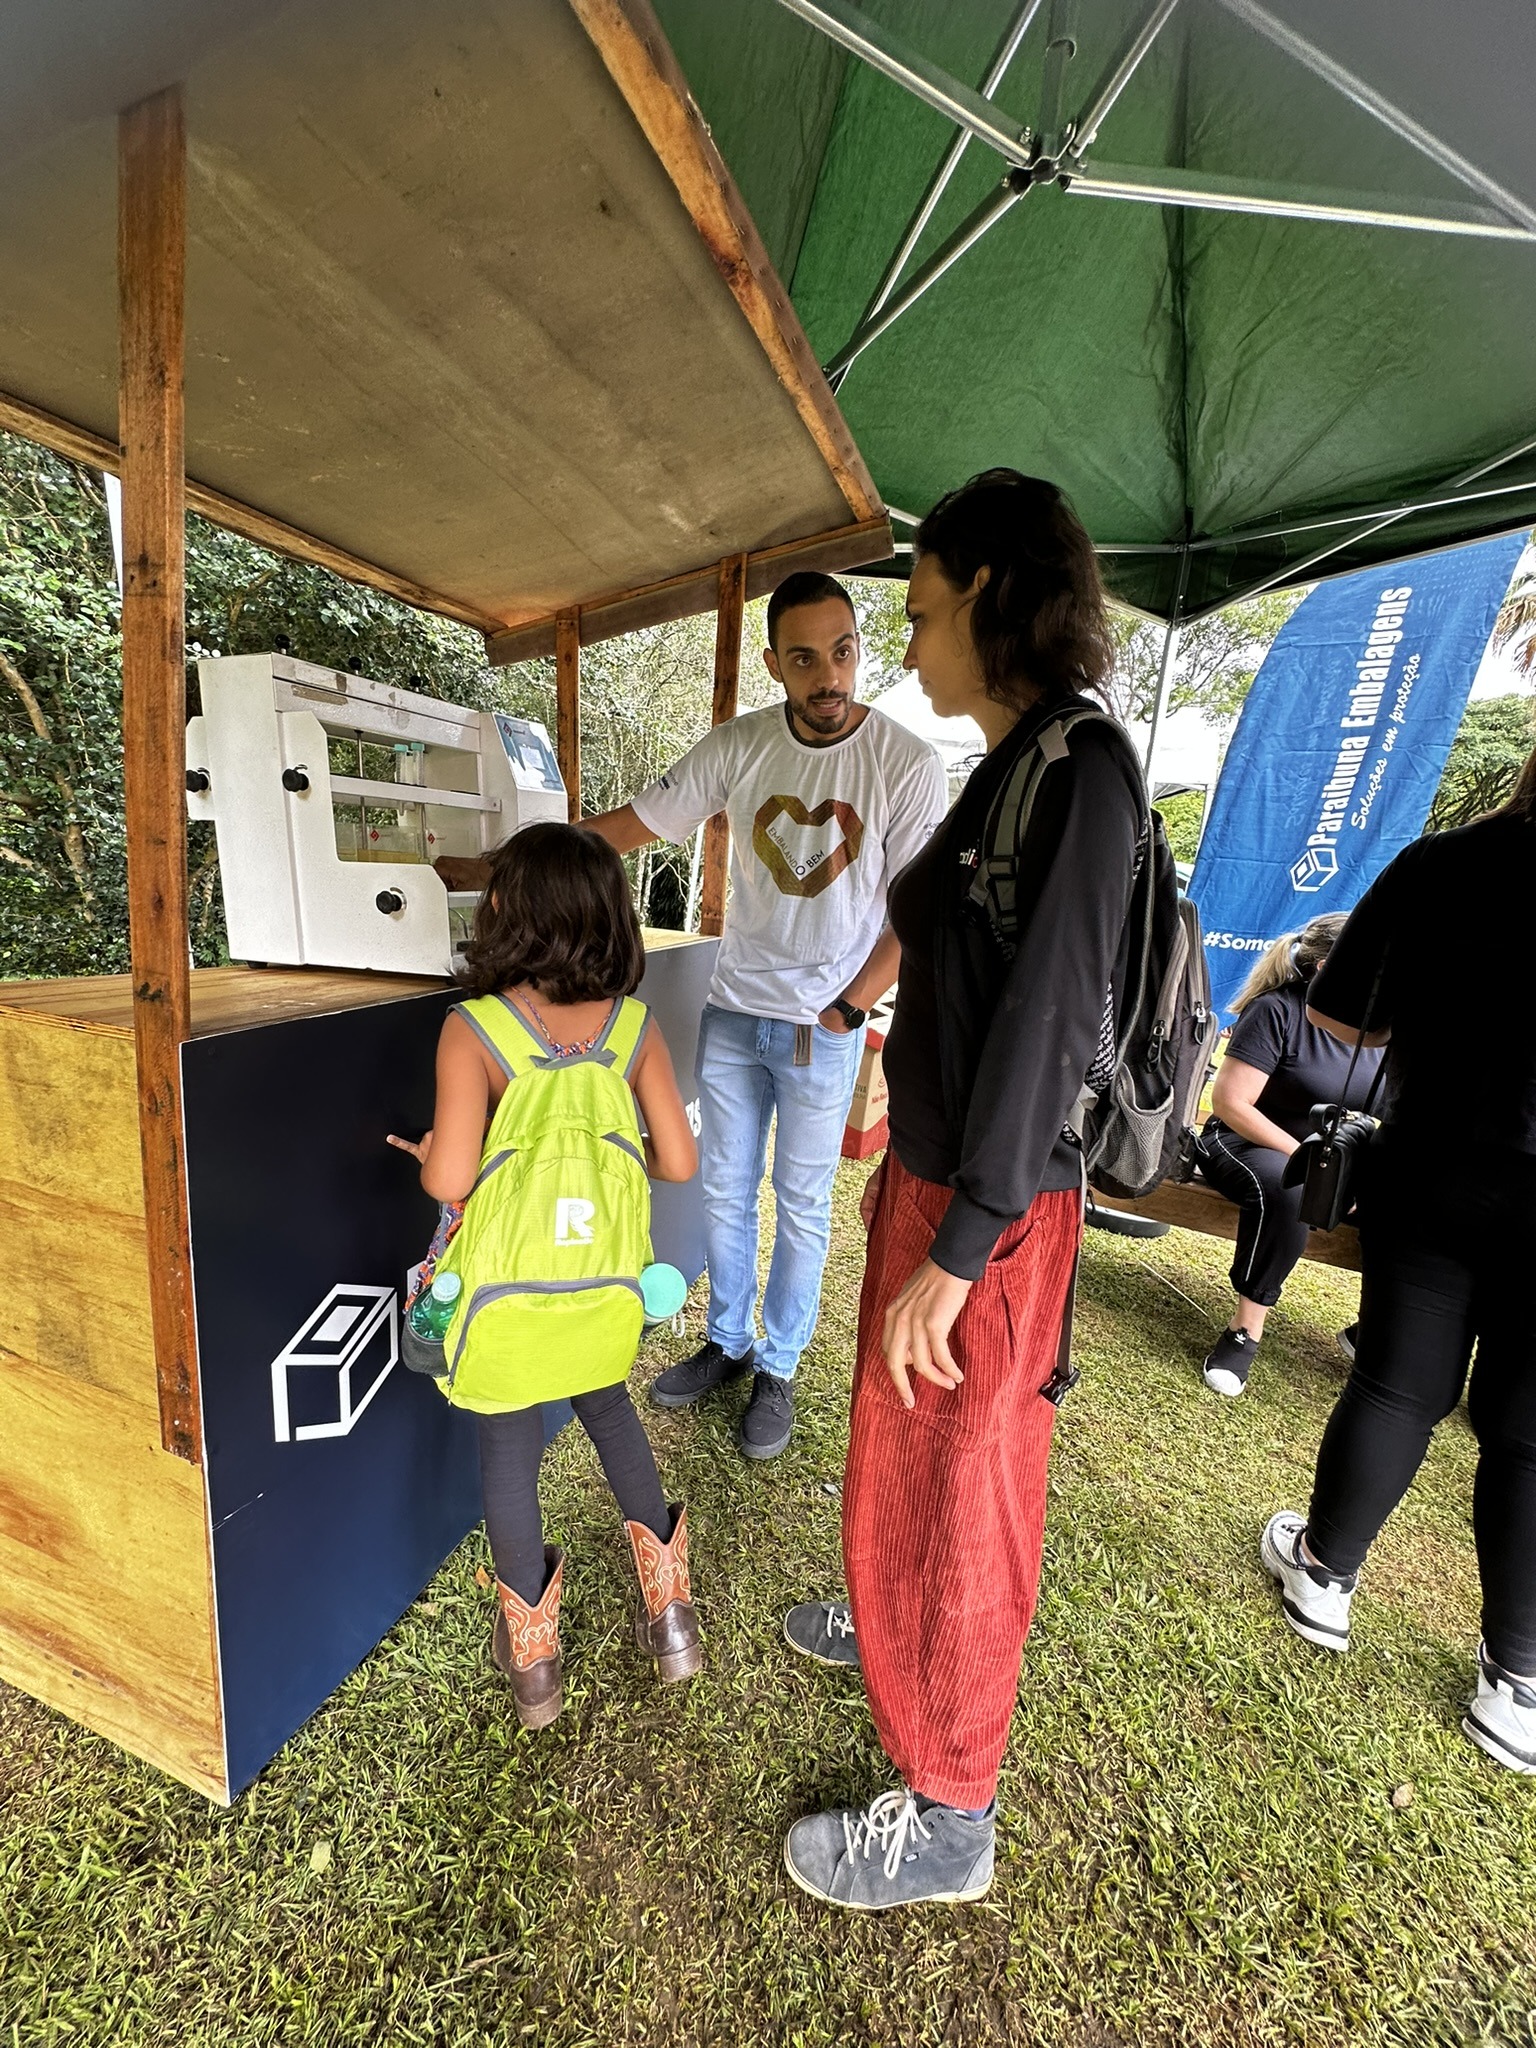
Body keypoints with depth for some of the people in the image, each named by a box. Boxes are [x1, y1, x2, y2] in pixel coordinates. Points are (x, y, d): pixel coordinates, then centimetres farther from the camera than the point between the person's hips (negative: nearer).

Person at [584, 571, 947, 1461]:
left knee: (802, 1205, 9)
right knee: (725, 1190, 13)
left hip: (824, 1025, -3)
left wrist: (845, 1009, -12)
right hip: (733, 1009, 3)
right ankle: (728, 1343, 35)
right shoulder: (737, 747, -2)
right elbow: (631, 823, 1)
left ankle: (779, 1369, 29)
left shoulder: (908, 765, -10)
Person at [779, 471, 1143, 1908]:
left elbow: (1046, 1025, -22)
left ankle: (947, 1818, 38)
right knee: (900, 1446, 27)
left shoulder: (1078, 769, -16)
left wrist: (955, 1253, -19)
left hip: (987, 1214, -8)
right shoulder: (1008, 770, 11)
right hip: (932, 1181, 9)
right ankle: (890, 1625, 56)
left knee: (947, 1481, 11)